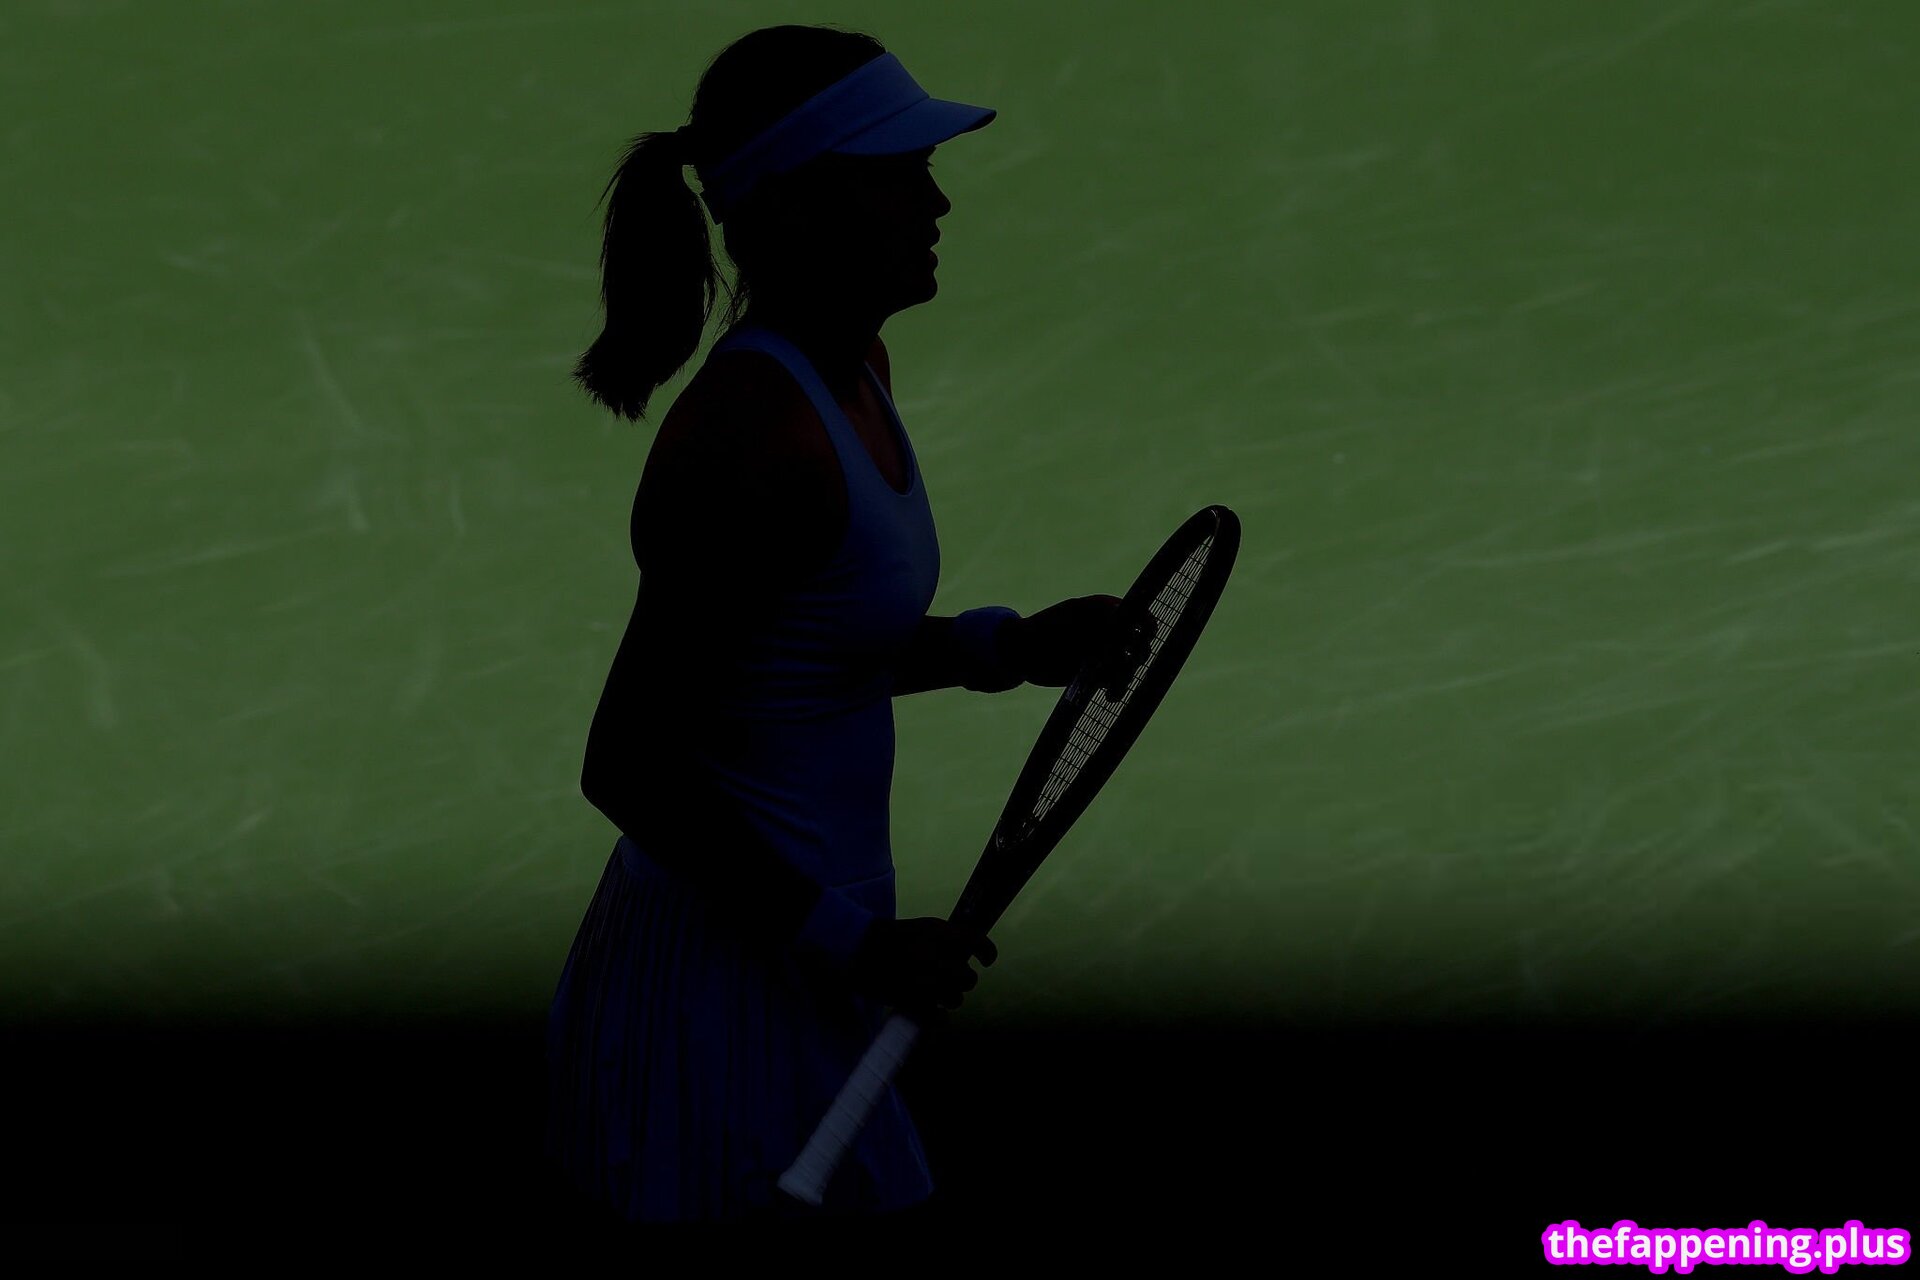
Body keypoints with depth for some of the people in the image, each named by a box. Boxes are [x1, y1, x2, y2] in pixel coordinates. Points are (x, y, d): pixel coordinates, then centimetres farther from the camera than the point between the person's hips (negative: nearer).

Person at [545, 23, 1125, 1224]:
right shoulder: (756, 438, -24)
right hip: (725, 1000, -10)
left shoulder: (852, 370, 6)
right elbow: (625, 766, -24)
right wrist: (851, 942, -21)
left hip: (792, 970, 10)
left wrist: (1010, 648, 7)